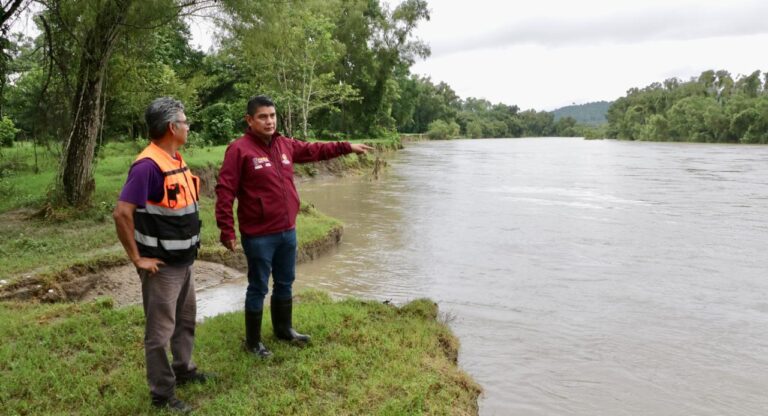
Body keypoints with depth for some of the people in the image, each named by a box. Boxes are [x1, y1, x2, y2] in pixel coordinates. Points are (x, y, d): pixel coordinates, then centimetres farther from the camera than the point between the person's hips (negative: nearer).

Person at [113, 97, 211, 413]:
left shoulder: (176, 160, 7)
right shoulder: (148, 165, -22)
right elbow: (122, 213, -26)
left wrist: (189, 247, 15)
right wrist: (137, 258, -19)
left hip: (184, 260, 9)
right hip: (162, 265, -9)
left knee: (186, 320, 22)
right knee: (161, 330, 4)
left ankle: (184, 370, 40)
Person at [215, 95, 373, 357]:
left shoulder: (285, 145, 6)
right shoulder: (239, 149, -14)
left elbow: (314, 150, 22)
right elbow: (225, 191, -16)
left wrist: (347, 147, 21)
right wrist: (227, 230, -20)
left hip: (287, 231, 7)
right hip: (258, 236, -7)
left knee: (285, 283, 20)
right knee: (258, 288, 6)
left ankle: (284, 329, 40)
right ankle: (253, 342, 23)